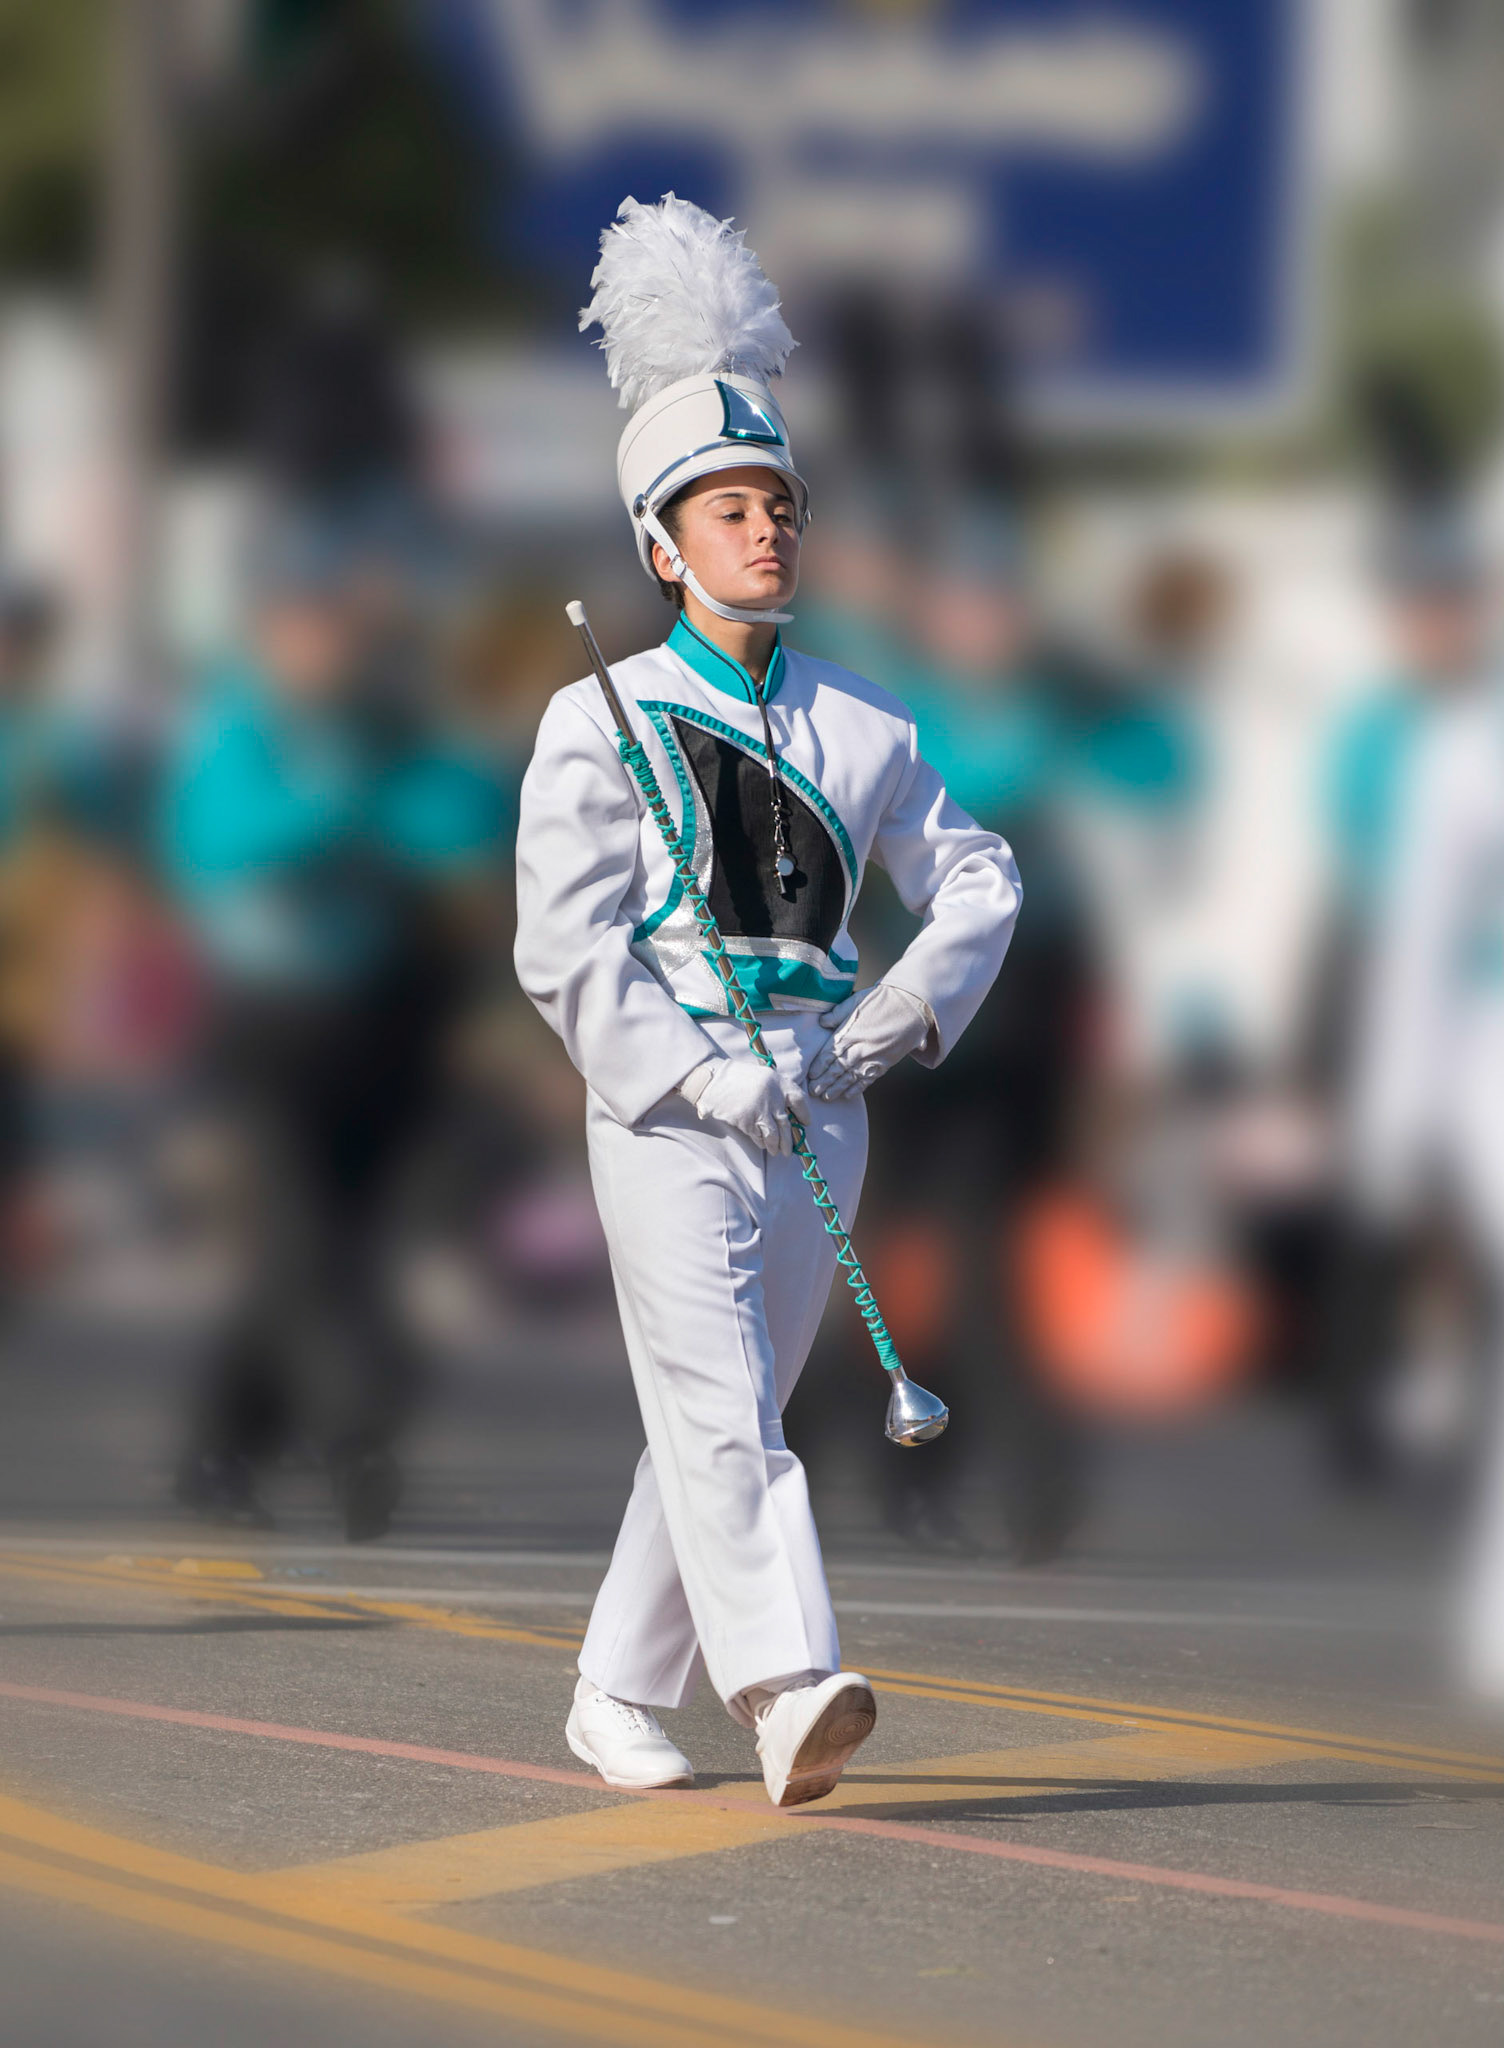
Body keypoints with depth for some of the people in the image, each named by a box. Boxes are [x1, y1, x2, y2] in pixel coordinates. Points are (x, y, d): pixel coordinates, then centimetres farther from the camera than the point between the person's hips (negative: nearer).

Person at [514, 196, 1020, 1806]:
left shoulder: (859, 725, 11)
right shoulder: (602, 724, -2)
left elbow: (974, 878, 16)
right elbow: (565, 953, -8)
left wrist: (912, 1008, -2)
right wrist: (703, 1077, -18)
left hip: (819, 1114, 5)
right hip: (666, 1115, -5)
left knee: (722, 1420, 11)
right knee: (717, 1411, -17)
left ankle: (619, 1697, 24)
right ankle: (787, 1692, -30)